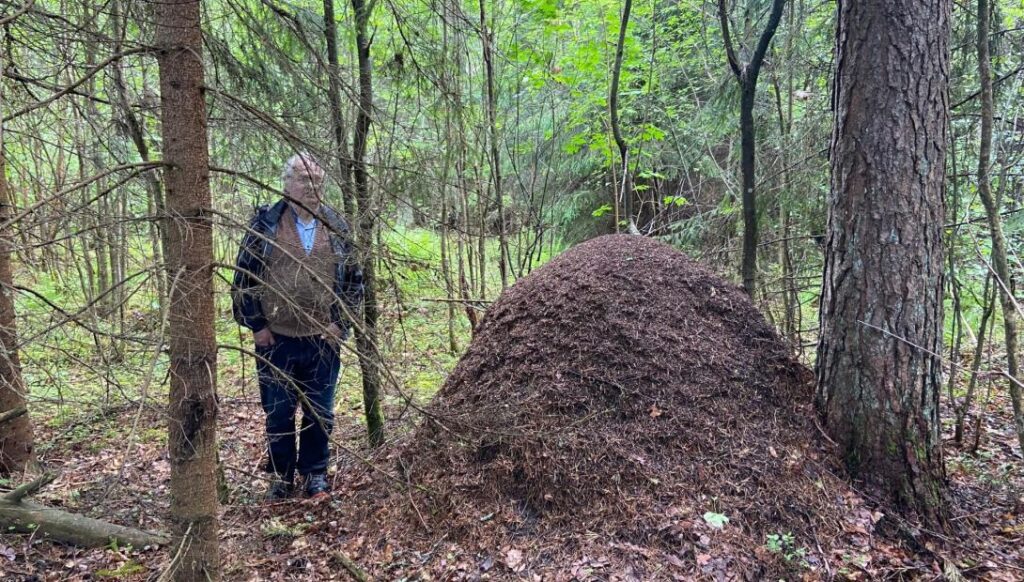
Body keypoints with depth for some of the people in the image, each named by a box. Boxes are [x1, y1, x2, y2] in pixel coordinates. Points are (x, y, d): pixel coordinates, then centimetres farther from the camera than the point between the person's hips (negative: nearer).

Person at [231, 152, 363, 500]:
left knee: (320, 413, 11)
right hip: (276, 340, -1)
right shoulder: (265, 223, -2)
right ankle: (281, 476, 27)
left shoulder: (337, 227, 4)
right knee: (279, 413, 9)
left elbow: (354, 279, 9)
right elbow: (243, 278, 1)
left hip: (323, 341, 2)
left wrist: (341, 323, 1)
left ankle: (315, 474, 28)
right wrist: (255, 325, -4)